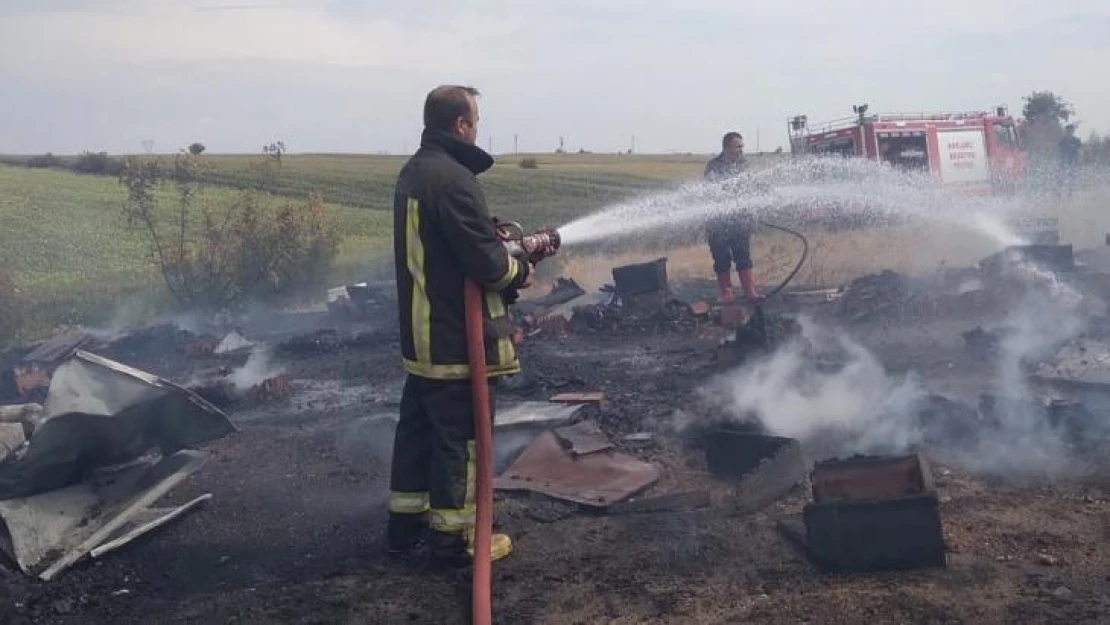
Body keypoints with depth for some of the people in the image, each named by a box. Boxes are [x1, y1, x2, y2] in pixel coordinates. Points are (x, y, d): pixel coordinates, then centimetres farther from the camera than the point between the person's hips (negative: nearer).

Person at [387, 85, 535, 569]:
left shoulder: (414, 171, 10)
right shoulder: (453, 177, -21)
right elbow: (484, 260, -23)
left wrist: (507, 240, 9)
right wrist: (520, 272, -3)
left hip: (421, 334, 10)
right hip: (457, 338, -10)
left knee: (418, 428, 17)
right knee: (460, 438, 2)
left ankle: (406, 525, 29)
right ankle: (453, 541, 12)